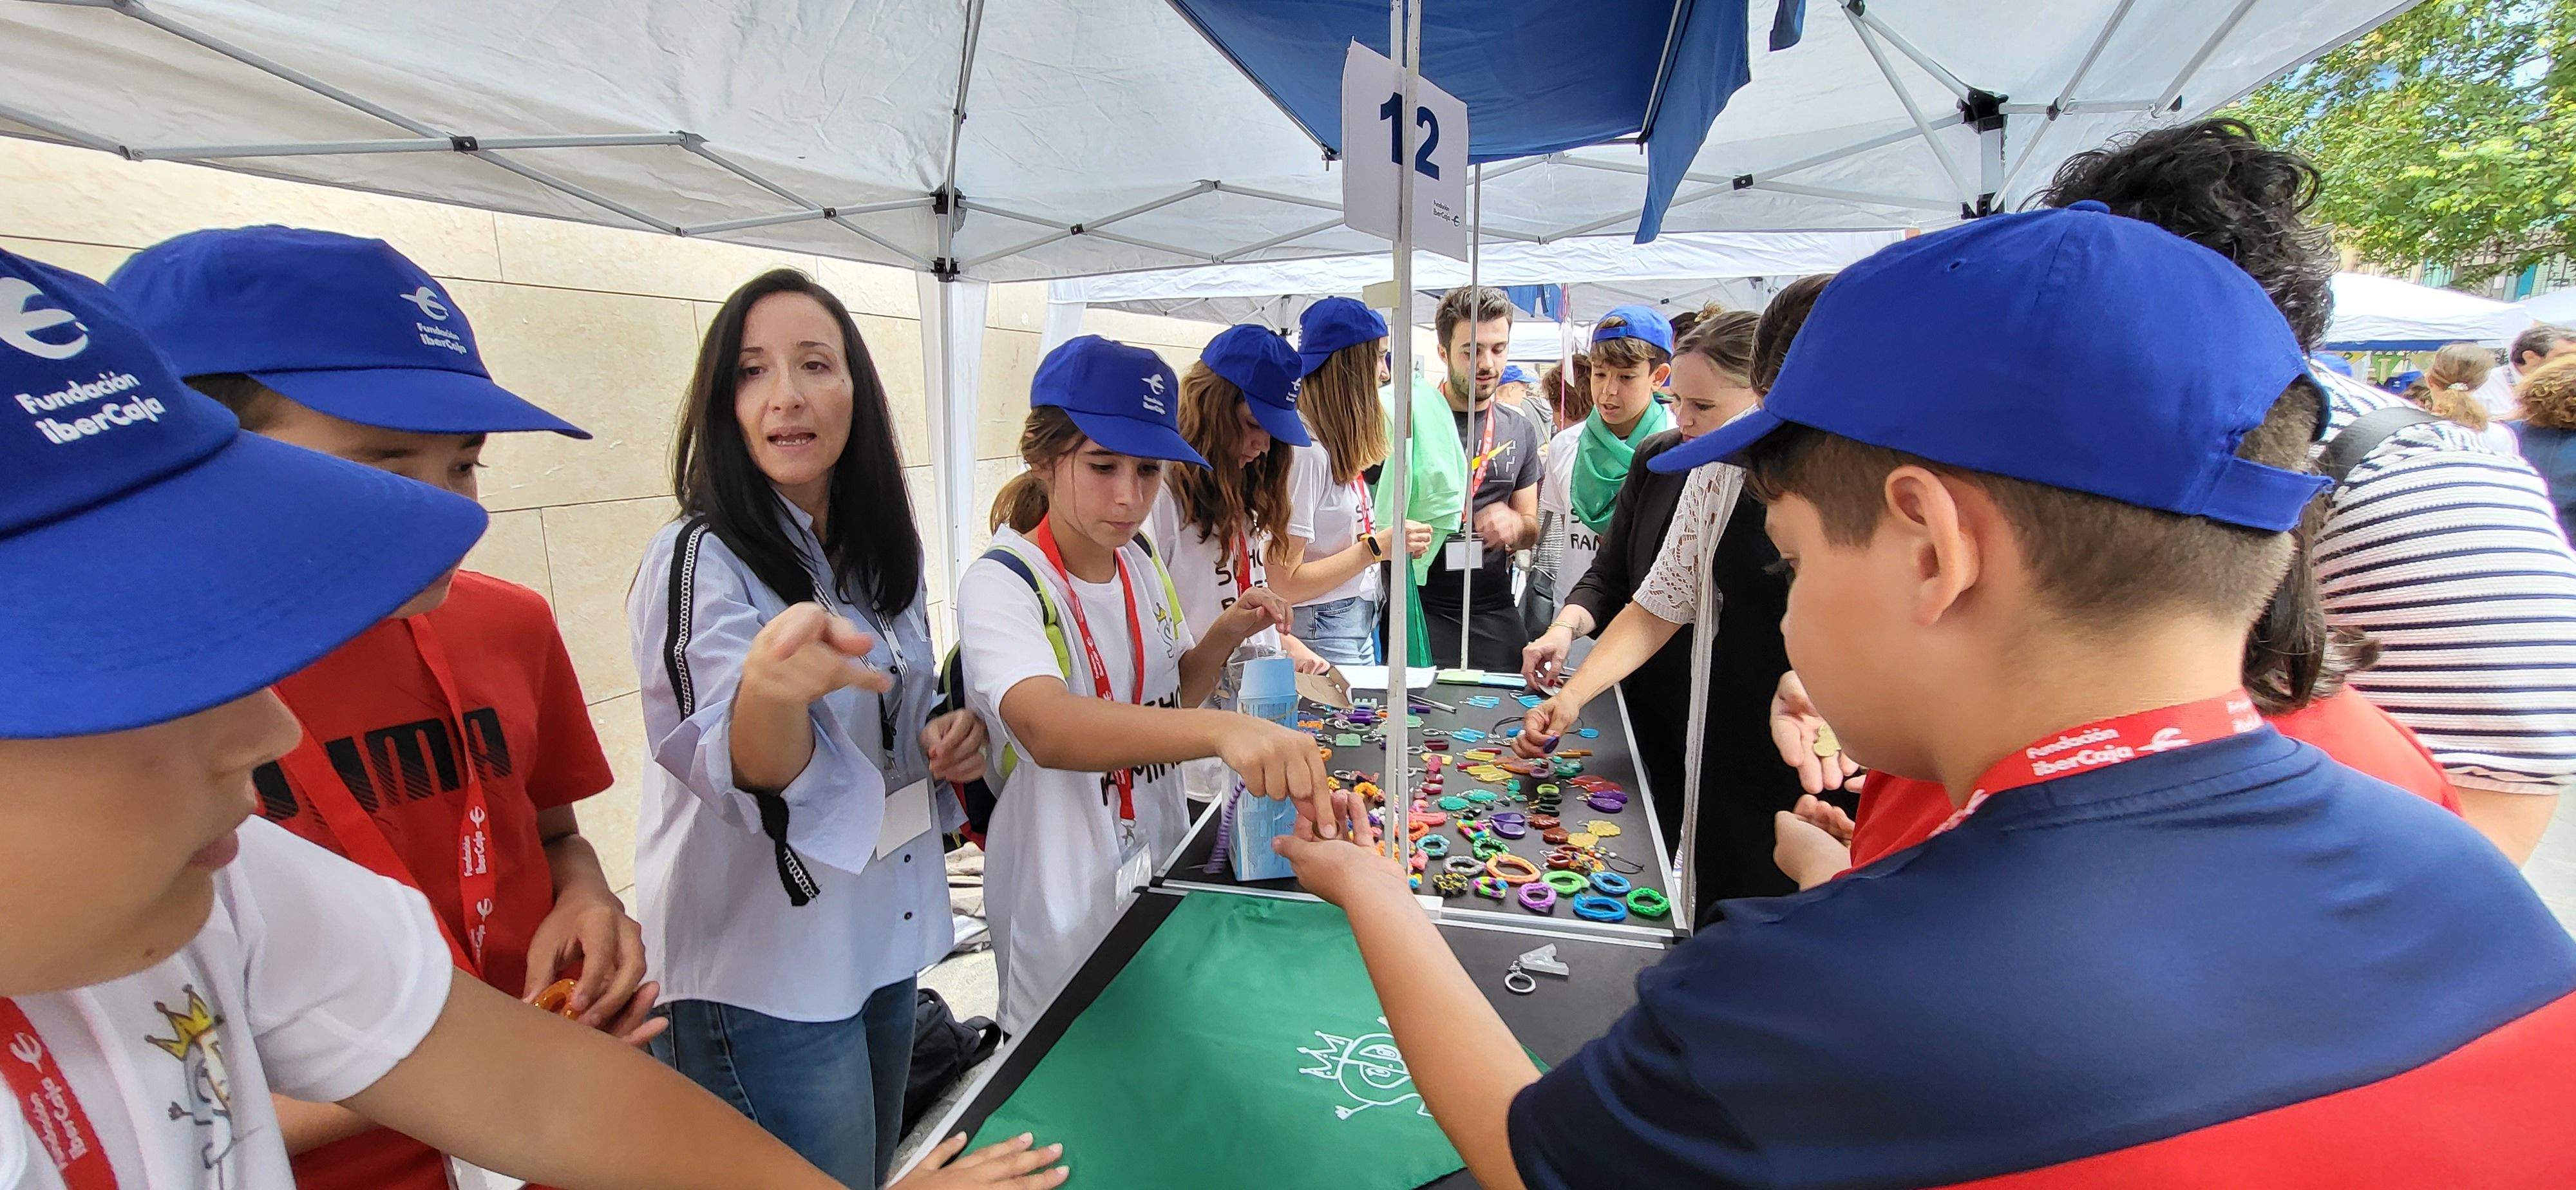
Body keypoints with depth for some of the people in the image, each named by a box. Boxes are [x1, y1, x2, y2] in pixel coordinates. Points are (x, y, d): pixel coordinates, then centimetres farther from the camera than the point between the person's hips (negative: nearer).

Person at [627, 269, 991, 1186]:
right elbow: (748, 773, -33)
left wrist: (946, 740, -6)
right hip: (761, 978, -7)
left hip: (885, 936, 7)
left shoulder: (883, 554, 3)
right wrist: (772, 687, -55)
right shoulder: (700, 561, -18)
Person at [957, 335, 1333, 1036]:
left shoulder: (1143, 566, -1)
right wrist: (1223, 729, -59)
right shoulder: (1001, 584, -23)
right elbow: (1048, 728, -43)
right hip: (1063, 901, -6)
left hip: (1161, 865, 6)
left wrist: (1224, 636, -8)